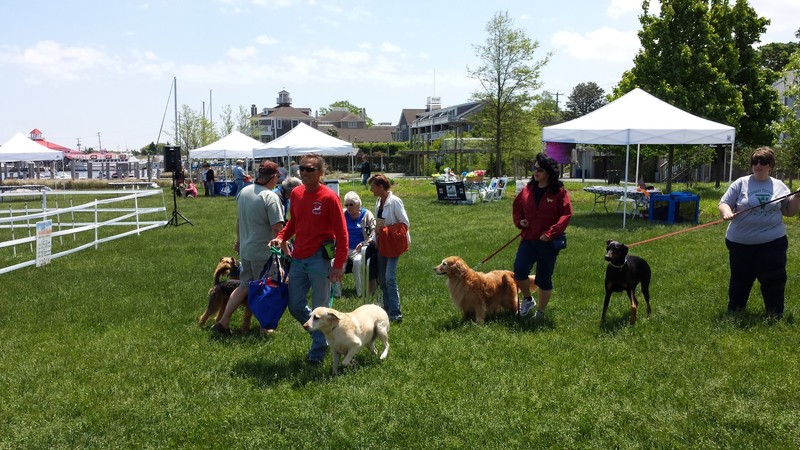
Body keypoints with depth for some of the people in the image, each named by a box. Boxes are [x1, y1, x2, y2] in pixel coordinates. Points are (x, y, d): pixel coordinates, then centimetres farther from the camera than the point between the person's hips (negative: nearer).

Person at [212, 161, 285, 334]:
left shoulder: (244, 191, 5)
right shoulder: (270, 197, -19)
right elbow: (277, 229, -22)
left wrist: (239, 241, 28)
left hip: (245, 249, 7)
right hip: (264, 252, -7)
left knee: (244, 285, 18)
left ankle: (223, 321, 16)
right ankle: (265, 327, 18)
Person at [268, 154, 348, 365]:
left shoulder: (329, 197, -13)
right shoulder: (296, 193, 6)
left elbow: (341, 233, -12)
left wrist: (339, 264, -16)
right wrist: (281, 237, 1)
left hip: (319, 259, -6)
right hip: (298, 258, 7)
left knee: (320, 308, 3)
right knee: (295, 306, 11)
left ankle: (318, 352, 17)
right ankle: (321, 333, 34)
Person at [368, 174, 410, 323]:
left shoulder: (395, 201, -13)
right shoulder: (378, 202, 10)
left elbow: (405, 223, -12)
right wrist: (374, 238, 9)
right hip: (381, 244, 8)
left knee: (389, 278, -15)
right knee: (382, 279, 9)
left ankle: (395, 313, -13)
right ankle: (388, 309, 19)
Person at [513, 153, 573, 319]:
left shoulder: (559, 192, -8)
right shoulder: (527, 189, 4)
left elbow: (566, 215, -11)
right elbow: (517, 207, 18)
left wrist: (550, 233, -19)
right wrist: (519, 221, -1)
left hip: (548, 243, -3)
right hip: (528, 239, 3)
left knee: (544, 278, 7)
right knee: (519, 270, -17)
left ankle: (541, 311, 26)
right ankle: (528, 299, 11)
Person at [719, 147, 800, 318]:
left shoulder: (779, 186, 6)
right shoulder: (741, 183, 1)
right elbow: (724, 203, 1)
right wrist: (727, 212, -21)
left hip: (772, 243, 0)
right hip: (740, 243, 0)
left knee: (773, 280, 3)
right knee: (740, 280, 12)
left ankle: (776, 316, 15)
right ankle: (734, 313, 28)